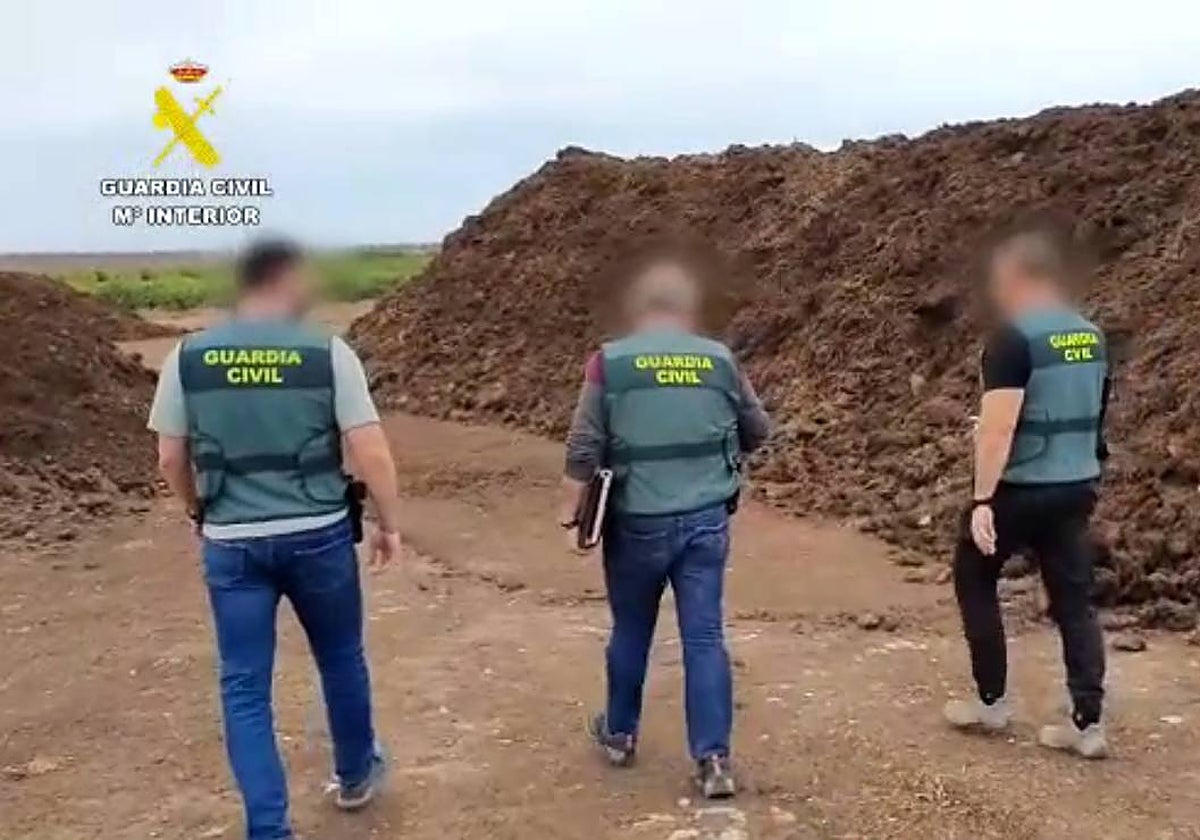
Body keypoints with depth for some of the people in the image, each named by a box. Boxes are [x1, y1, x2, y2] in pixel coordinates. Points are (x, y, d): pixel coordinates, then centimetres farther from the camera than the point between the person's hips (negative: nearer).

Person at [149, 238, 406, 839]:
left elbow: (170, 458, 4)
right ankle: (356, 775, 40)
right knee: (340, 658, 21)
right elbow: (370, 452, -11)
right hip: (318, 535, -1)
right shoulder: (328, 353, -9)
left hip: (232, 543, 1)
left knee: (244, 686, 10)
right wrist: (390, 524, 2)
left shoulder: (188, 356, -2)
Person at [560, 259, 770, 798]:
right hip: (707, 519, 1)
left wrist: (571, 514, 1)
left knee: (631, 632, 16)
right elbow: (757, 431, 12)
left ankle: (620, 734, 34)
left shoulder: (610, 362, -5)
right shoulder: (719, 360, 2)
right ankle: (713, 759, 4)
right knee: (705, 636, 5)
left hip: (638, 522, -1)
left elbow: (584, 448, -8)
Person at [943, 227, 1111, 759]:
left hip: (1021, 489, -7)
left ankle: (991, 702, 20)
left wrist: (983, 500, -22)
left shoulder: (1015, 338, -17)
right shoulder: (1092, 337, 8)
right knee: (1074, 599, 11)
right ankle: (1088, 723, 12)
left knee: (974, 578, 14)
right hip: (1077, 487, 7)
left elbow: (997, 428, -24)